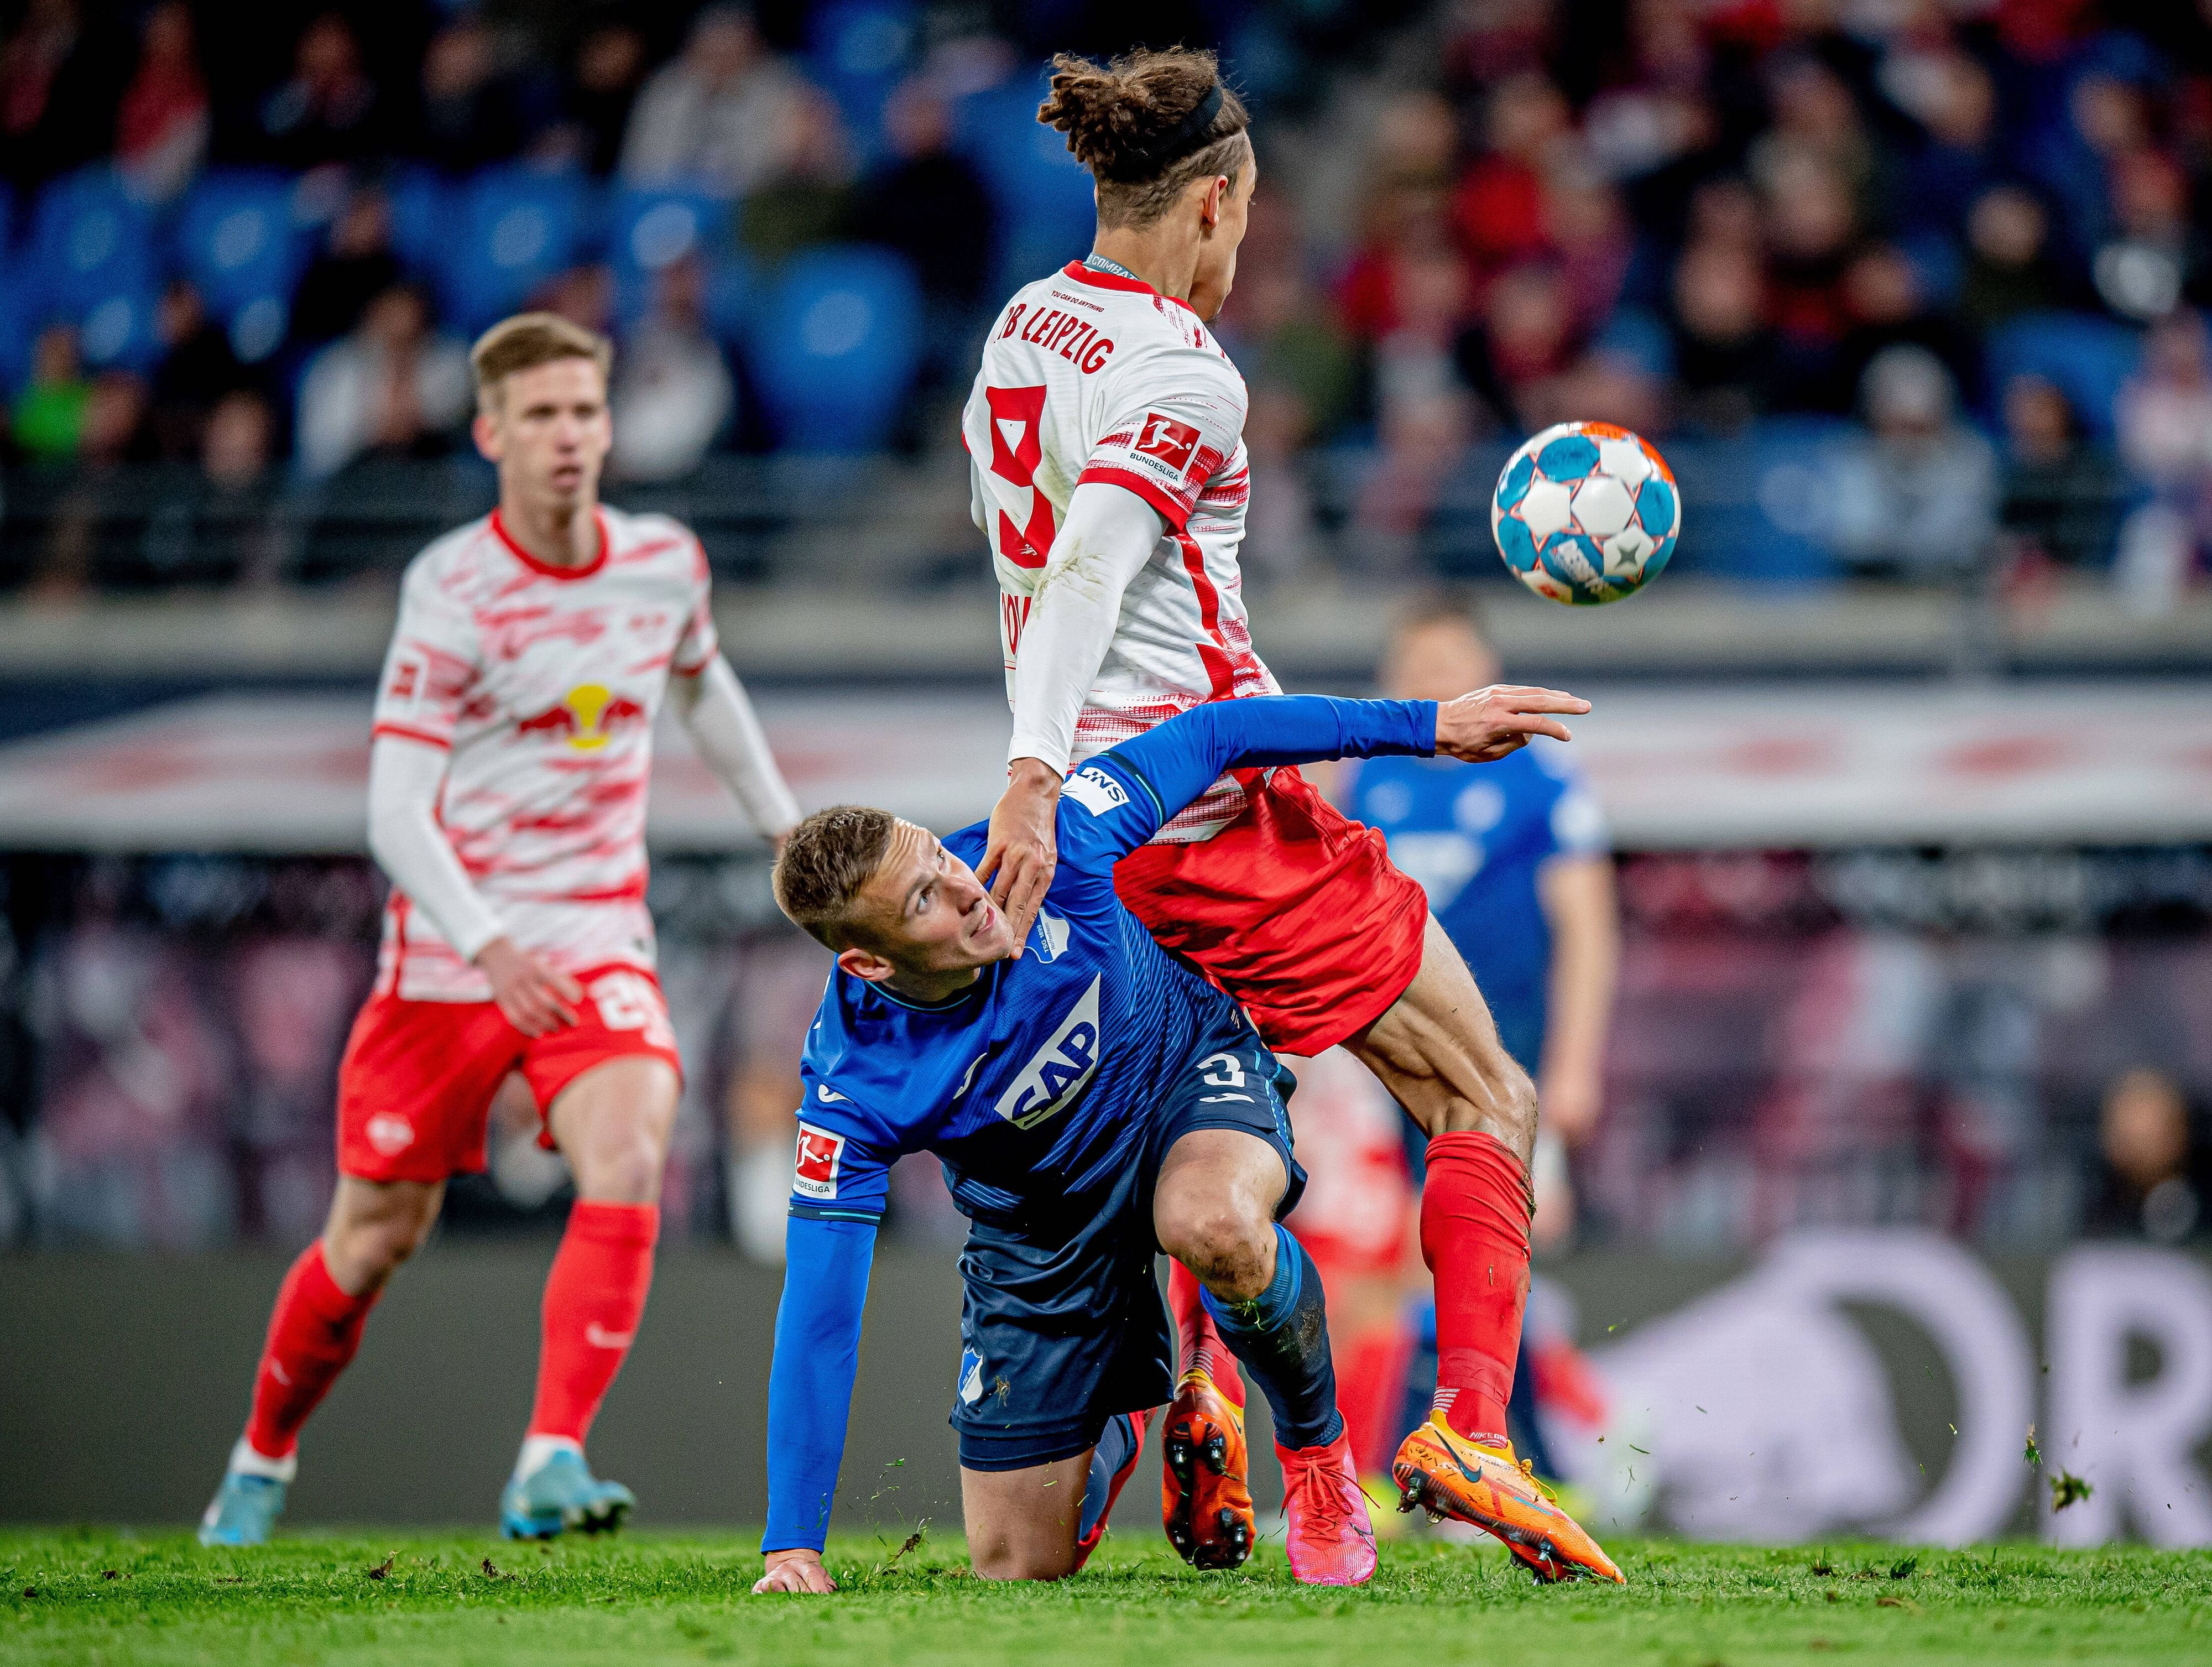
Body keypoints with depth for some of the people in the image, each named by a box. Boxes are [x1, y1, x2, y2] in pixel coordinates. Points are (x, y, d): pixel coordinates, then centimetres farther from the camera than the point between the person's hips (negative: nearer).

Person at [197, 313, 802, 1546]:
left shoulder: (668, 562, 0)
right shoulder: (453, 590, -14)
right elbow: (397, 809, -17)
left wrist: (782, 822, 29)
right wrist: (490, 949, -30)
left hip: (599, 939, 3)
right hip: (451, 949, -3)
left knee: (629, 1163, -25)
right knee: (378, 1235, 7)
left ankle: (551, 1467, -26)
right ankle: (263, 1464, 31)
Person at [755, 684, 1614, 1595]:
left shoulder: (1042, 846, -30)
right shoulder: (851, 1084, -31)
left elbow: (1210, 738, -14)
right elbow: (819, 1312, -28)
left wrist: (1424, 724, -11)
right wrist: (792, 1547, -31)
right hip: (1043, 1227, 1)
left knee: (1213, 1227, -40)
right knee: (1017, 1568, 1)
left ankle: (1317, 1450, -10)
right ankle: (1112, 1433, 38)